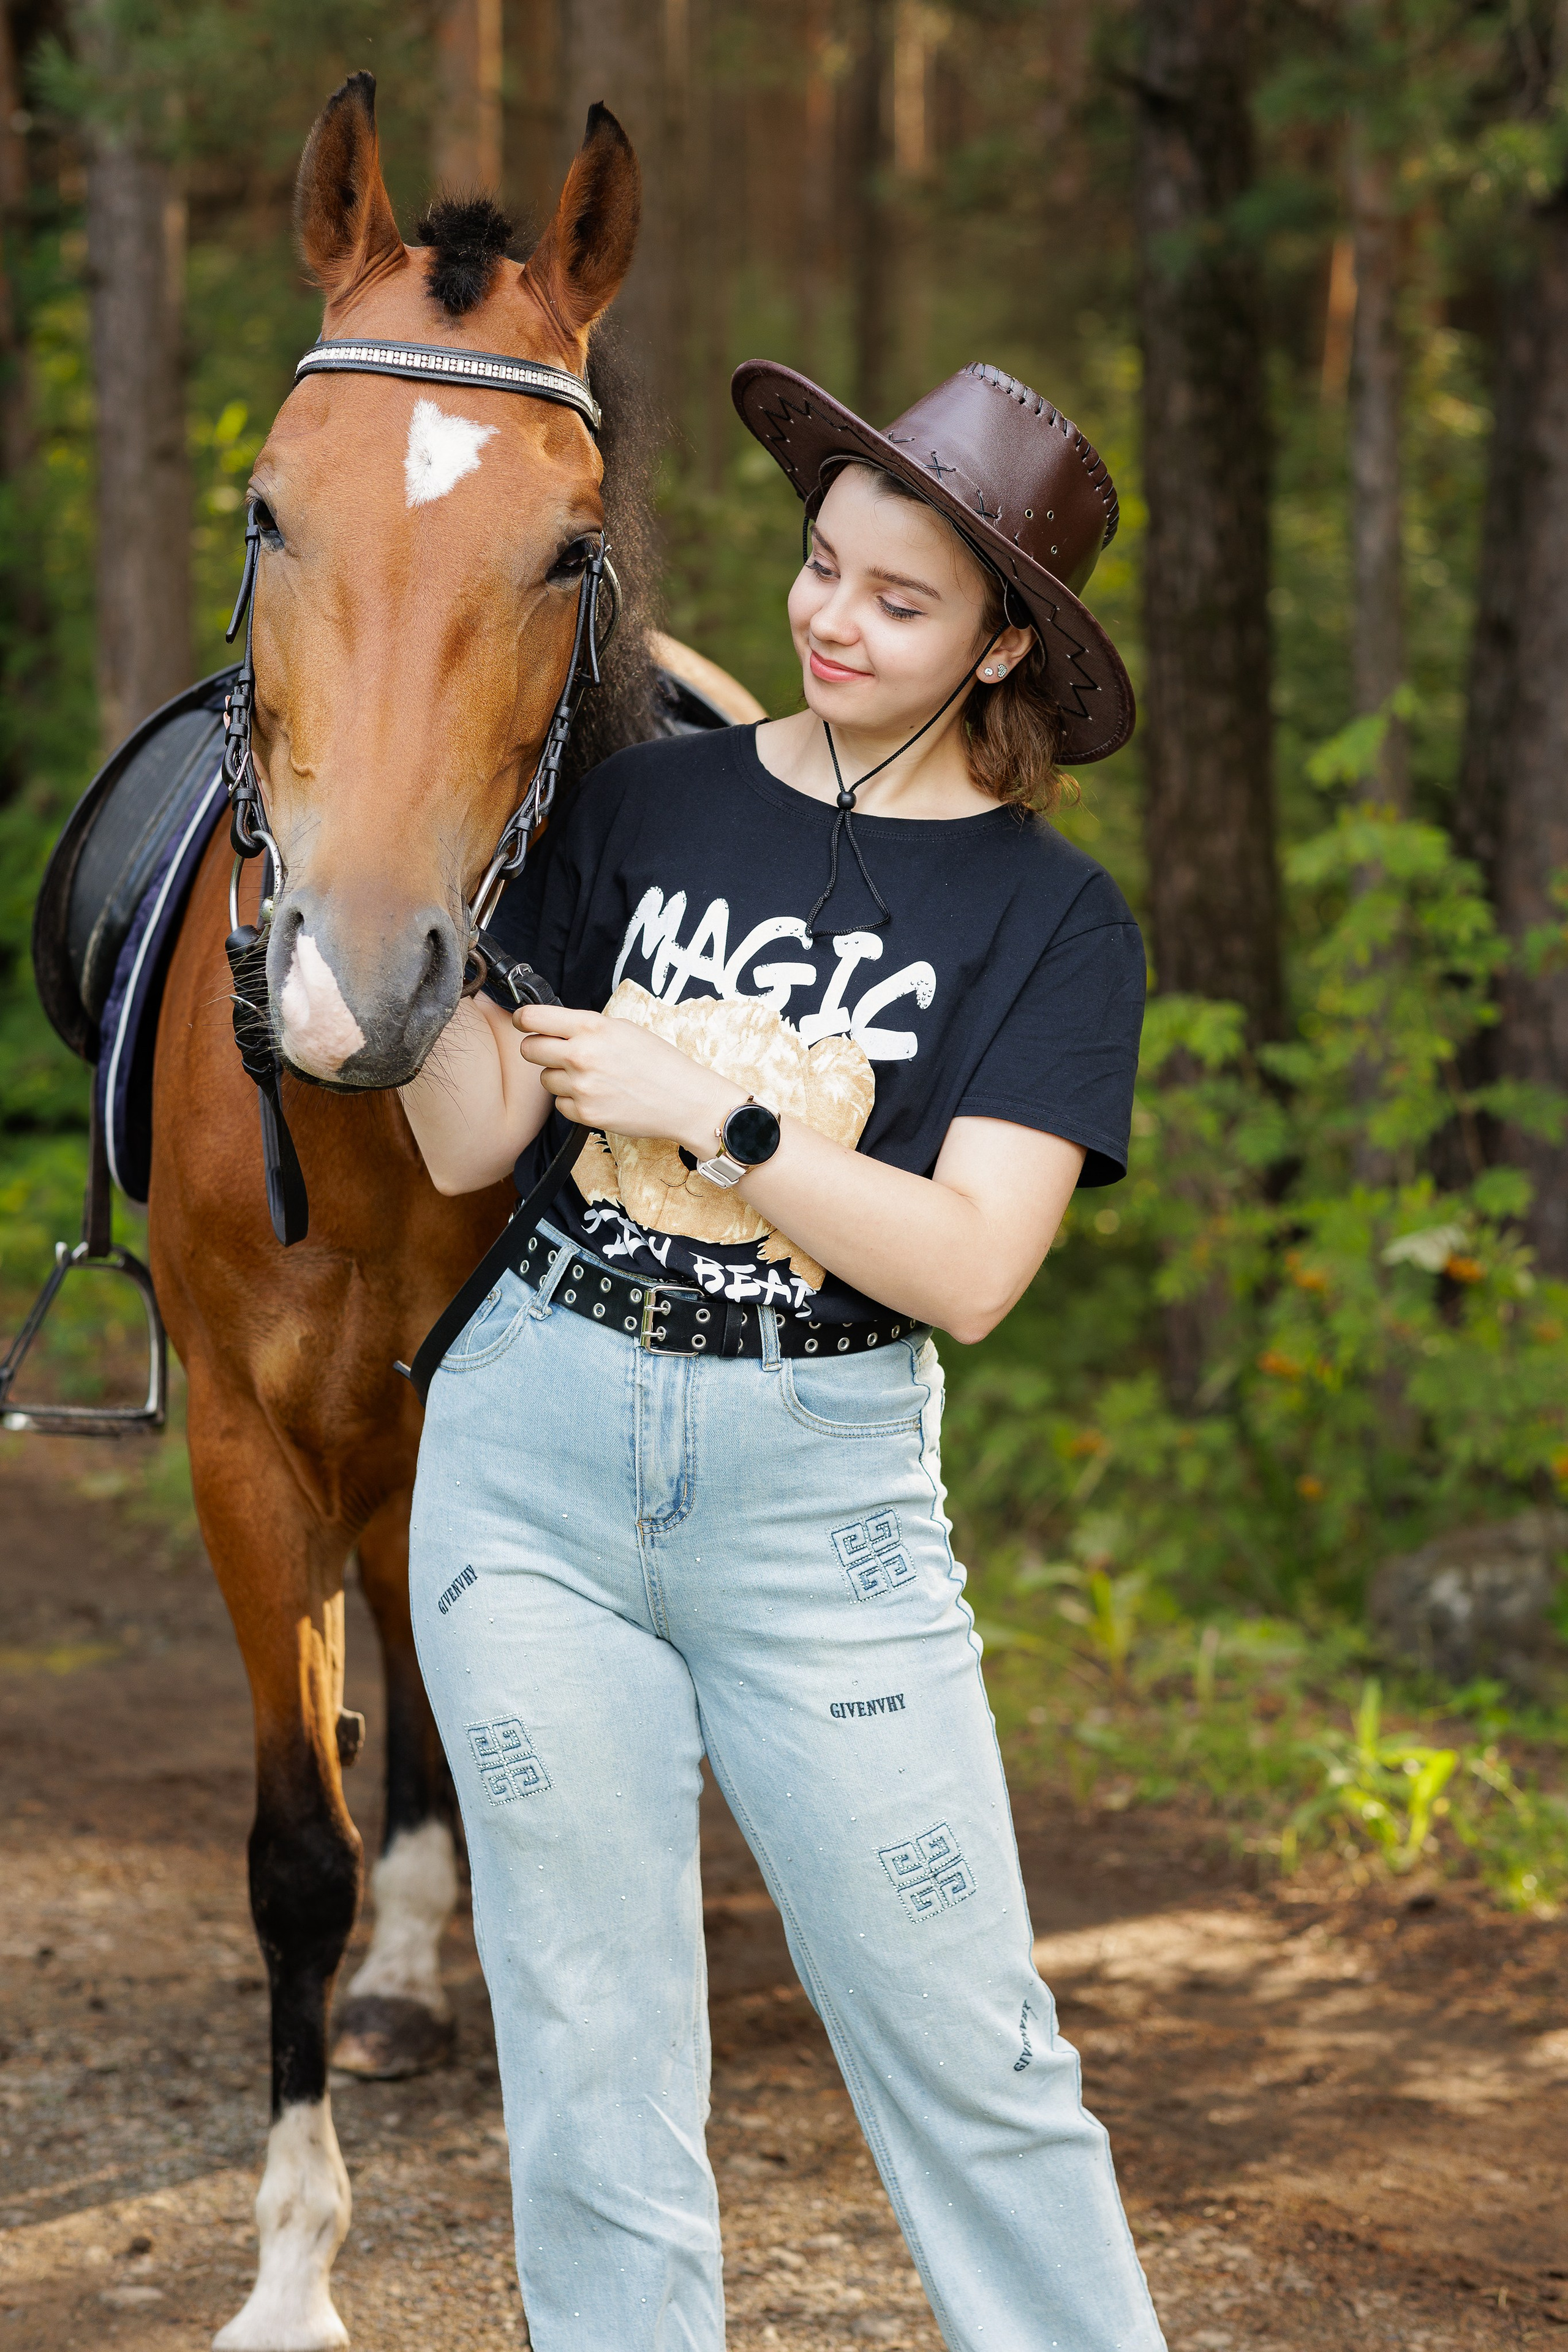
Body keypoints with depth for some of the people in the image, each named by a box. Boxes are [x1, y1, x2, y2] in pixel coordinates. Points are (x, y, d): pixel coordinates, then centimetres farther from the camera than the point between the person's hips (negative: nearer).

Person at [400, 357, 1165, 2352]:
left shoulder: (1052, 918, -2)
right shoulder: (646, 805, 4)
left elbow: (970, 1268, -12)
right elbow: (469, 1143, 1)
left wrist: (712, 1113, -16)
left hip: (825, 1487, -2)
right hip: (534, 1445, 2)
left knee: (965, 2042, 3)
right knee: (590, 2055, 8)